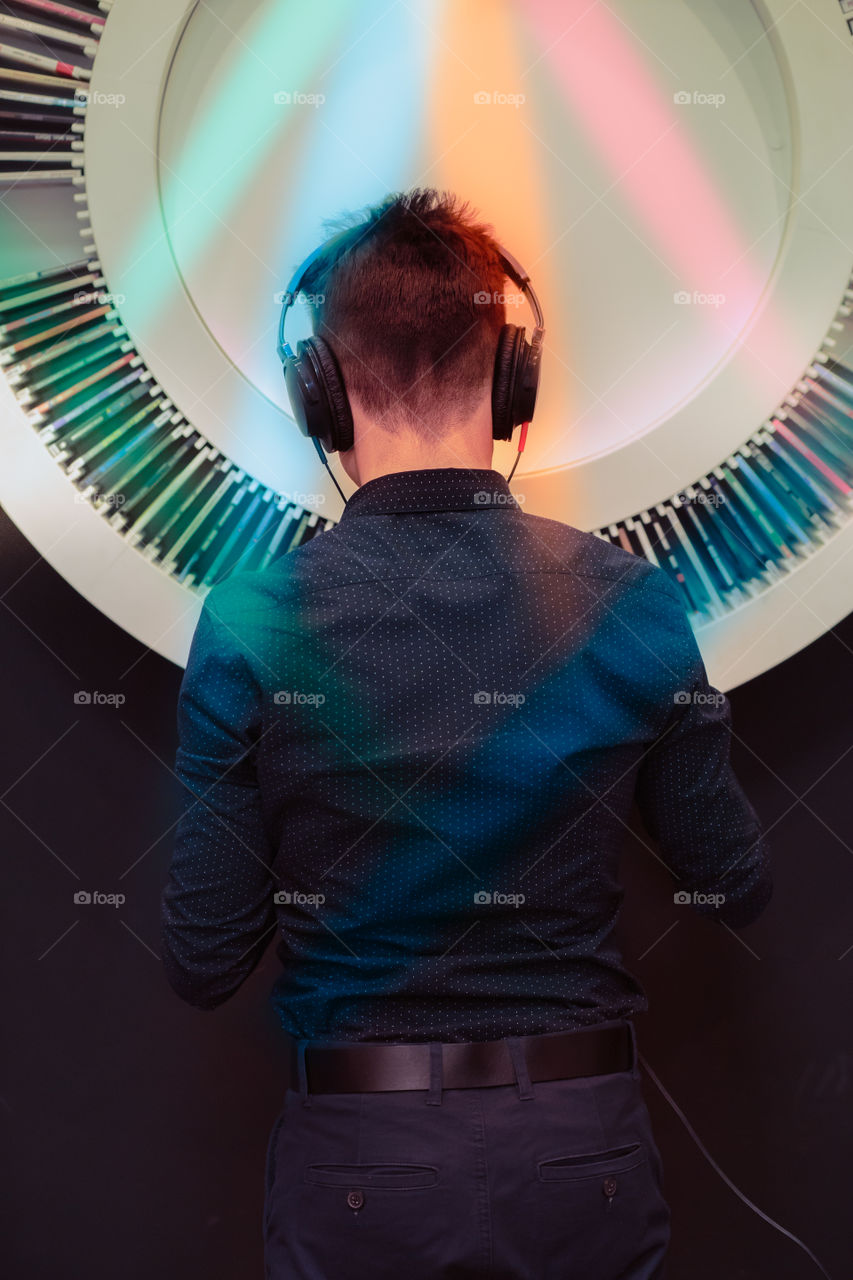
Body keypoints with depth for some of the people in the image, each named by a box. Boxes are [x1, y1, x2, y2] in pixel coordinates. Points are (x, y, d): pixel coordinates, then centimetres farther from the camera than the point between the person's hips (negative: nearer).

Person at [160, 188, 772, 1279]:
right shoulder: (634, 605, -11)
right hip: (585, 1150, 2)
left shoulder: (250, 625, -16)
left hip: (357, 1161, -1)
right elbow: (736, 890, 0)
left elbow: (204, 966, -10)